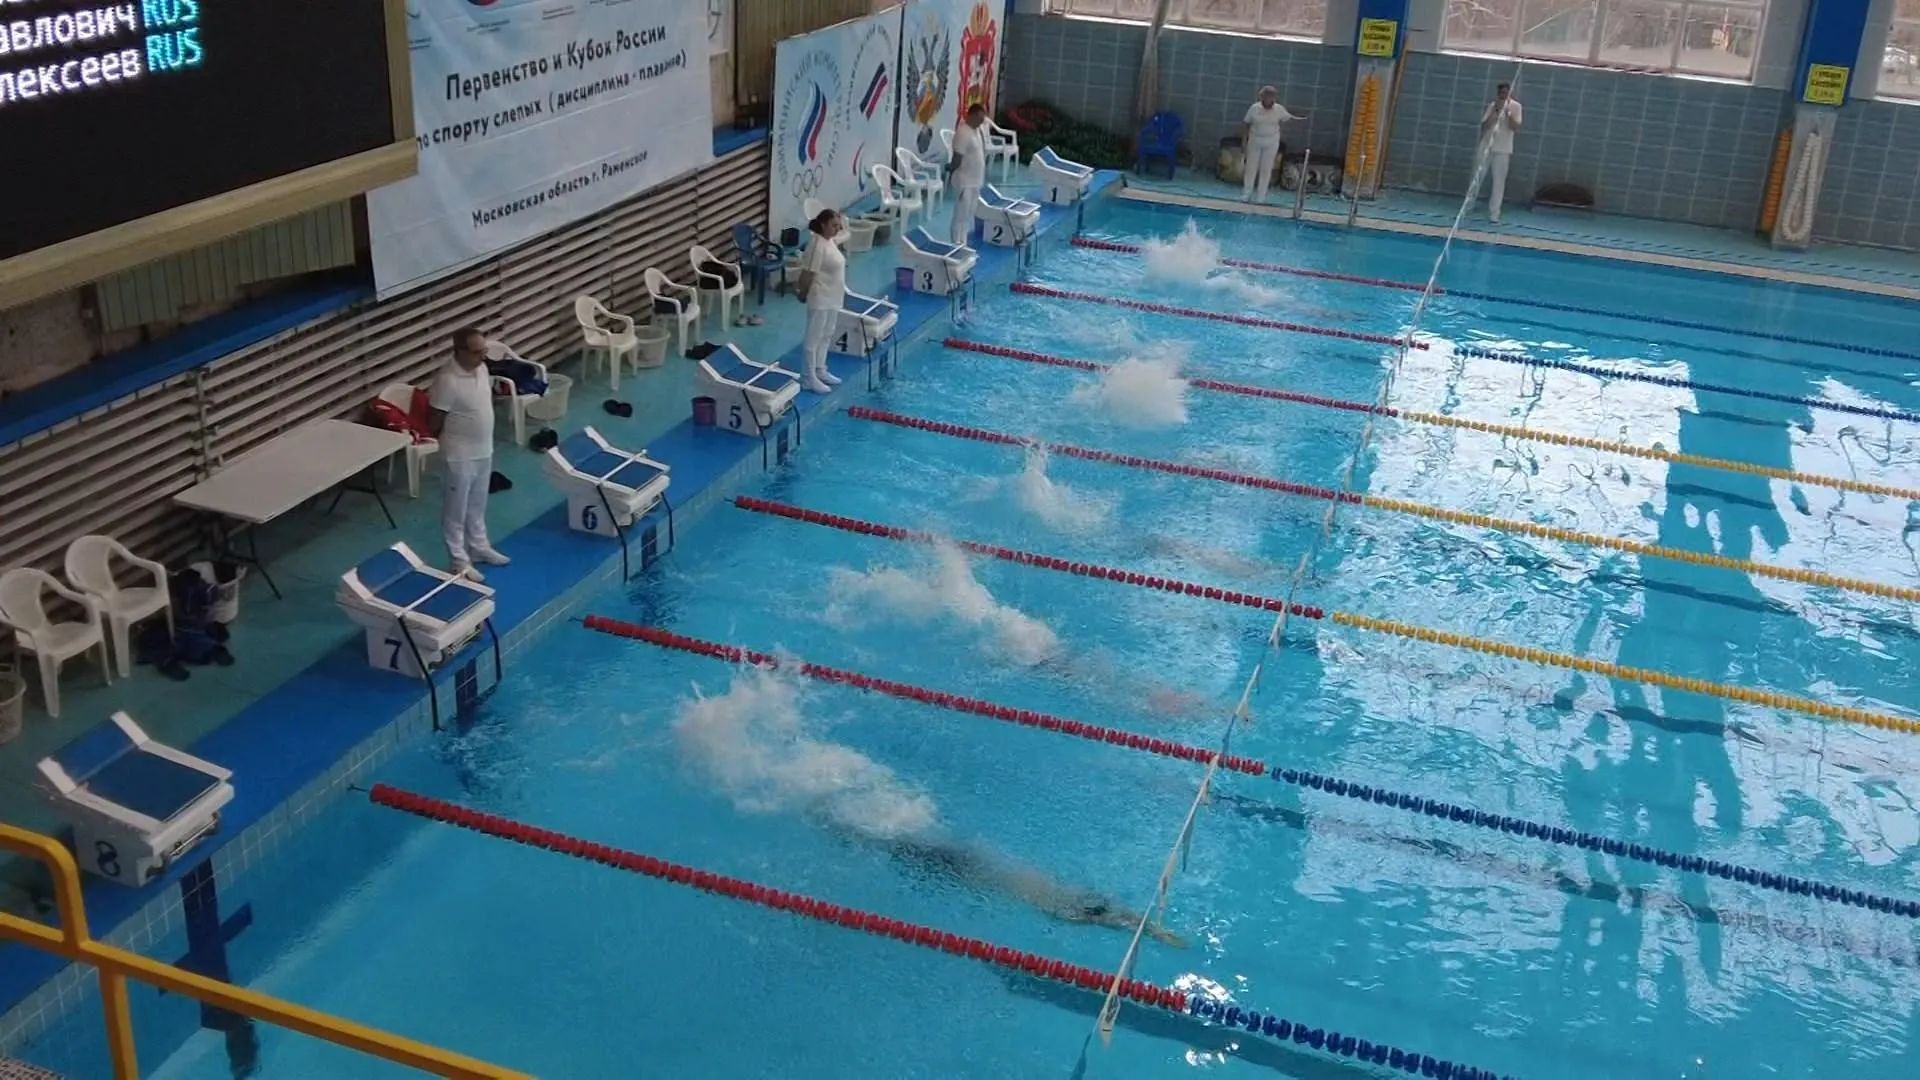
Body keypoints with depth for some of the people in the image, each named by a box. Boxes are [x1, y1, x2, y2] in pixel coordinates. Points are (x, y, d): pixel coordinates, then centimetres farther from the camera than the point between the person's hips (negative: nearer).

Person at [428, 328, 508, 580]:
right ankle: (459, 561, 18)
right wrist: (453, 439, -3)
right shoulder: (447, 381, -27)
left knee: (477, 505, 24)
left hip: (484, 450, 8)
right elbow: (434, 423, -18)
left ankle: (479, 547, 40)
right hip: (460, 455, -8)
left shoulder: (481, 368, -2)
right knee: (457, 510, 7)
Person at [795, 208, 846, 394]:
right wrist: (803, 293, -13)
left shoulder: (831, 240, 6)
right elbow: (808, 273, -20)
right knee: (814, 337, 0)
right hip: (820, 299, -10)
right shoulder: (817, 245, -23)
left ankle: (820, 371, 34)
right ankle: (809, 378, 7)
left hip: (833, 298, 10)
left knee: (826, 335, 20)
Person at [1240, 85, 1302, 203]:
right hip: (1255, 141, 0)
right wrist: (1244, 139, -4)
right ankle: (1247, 194, 14)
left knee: (1266, 169, 3)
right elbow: (1245, 123, -2)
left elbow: (1287, 117, 10)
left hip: (1271, 143, 0)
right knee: (1251, 167, 5)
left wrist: (1300, 119, -3)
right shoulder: (1254, 108, -9)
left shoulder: (1279, 109, -6)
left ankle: (1262, 196, 8)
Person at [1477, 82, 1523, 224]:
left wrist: (1508, 112, -18)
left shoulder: (1515, 106, -1)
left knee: (1499, 182, -4)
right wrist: (1496, 112, -13)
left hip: (1503, 150, -2)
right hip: (1486, 147, 2)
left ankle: (1493, 214, -3)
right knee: (1478, 178, 6)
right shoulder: (1492, 106, 4)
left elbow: (1515, 127, -10)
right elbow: (1484, 126, -5)